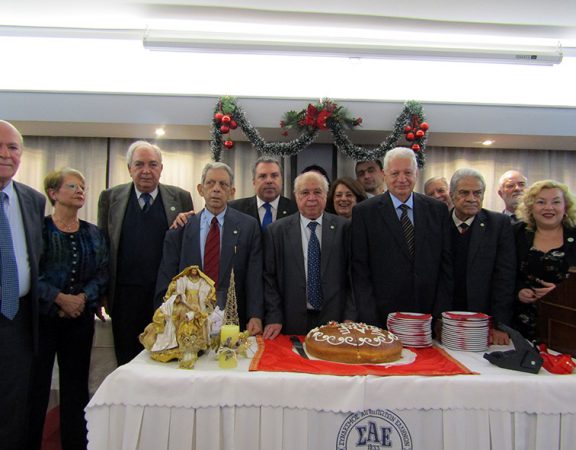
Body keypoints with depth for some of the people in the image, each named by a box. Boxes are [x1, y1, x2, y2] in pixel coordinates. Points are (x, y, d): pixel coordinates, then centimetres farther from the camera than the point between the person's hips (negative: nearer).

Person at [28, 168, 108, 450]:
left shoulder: (94, 234, 9)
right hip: (42, 318, -3)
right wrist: (60, 298, -16)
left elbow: (102, 275, 5)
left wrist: (83, 298, -11)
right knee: (36, 384, 2)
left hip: (80, 319, 4)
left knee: (76, 385, 10)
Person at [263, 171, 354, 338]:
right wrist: (274, 318, -5)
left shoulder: (343, 227, 0)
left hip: (335, 321, 0)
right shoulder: (277, 230, 1)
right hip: (292, 323, 0)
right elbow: (269, 276, 1)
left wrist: (349, 318, -5)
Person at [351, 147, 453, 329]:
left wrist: (441, 315, -2)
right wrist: (370, 320, -10)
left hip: (429, 318, 2)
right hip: (381, 319, -2)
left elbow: (446, 265, 5)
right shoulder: (364, 212, -3)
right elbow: (360, 269, -5)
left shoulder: (438, 210, 5)